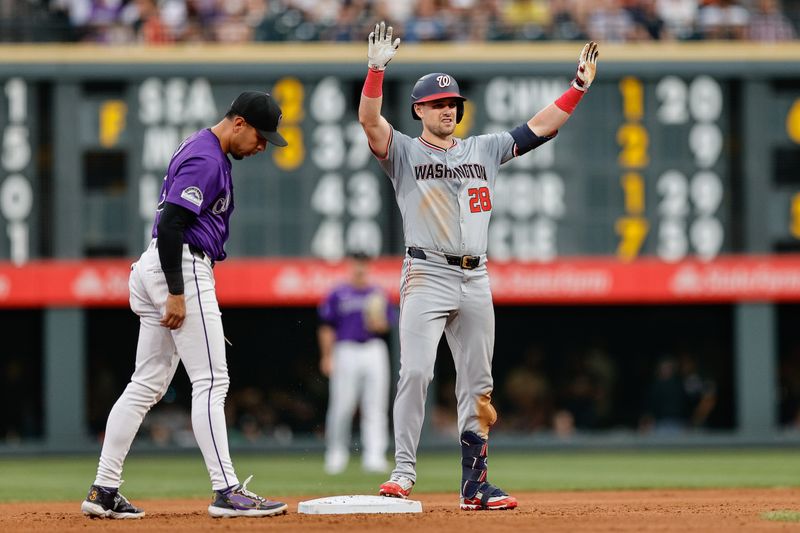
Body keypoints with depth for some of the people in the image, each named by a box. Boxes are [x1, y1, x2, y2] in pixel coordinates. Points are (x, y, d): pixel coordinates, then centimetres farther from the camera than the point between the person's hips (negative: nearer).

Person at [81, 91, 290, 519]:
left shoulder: (199, 150, 19)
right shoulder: (205, 160, -14)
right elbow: (170, 224, -22)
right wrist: (177, 293, -23)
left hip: (154, 269, 10)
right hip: (184, 271, -10)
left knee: (147, 384, 9)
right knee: (211, 382, -9)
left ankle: (104, 491, 9)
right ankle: (226, 491, -11)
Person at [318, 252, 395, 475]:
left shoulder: (378, 294, 11)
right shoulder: (338, 295, 2)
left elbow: (385, 326, 12)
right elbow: (327, 328, 2)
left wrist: (378, 323, -11)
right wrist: (327, 358, -4)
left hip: (374, 351, 2)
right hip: (347, 351, -2)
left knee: (376, 408, -3)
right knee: (341, 406, -2)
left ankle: (375, 456, -5)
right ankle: (336, 453, 12)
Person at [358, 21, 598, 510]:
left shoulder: (483, 150, 16)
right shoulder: (404, 153, 3)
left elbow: (540, 128, 15)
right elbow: (370, 120, -14)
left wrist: (579, 87, 7)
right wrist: (377, 69, -27)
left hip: (476, 281, 5)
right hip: (427, 277, -5)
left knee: (477, 384, 6)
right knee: (416, 373, -16)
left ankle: (475, 483, 10)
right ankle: (403, 472, -13)